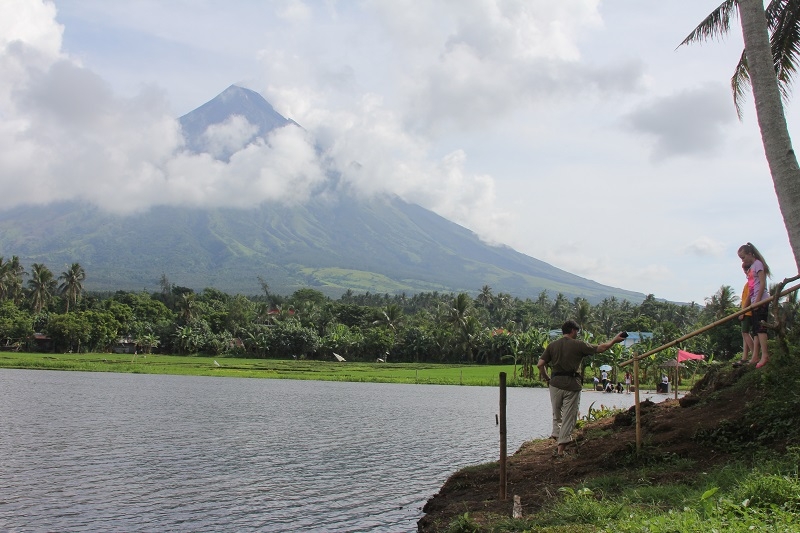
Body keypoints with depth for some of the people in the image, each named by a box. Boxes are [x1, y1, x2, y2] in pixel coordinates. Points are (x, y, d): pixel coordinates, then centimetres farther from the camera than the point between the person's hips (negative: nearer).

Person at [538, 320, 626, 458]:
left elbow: (540, 364, 0)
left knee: (556, 415, 21)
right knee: (569, 418, 3)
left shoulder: (552, 345, 7)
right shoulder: (578, 345, -2)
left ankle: (556, 436, 11)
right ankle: (560, 449, 1)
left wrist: (547, 379, 14)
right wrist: (614, 340, 18)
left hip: (556, 383, 3)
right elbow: (600, 348, 3)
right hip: (572, 385, -3)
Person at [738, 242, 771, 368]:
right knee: (756, 329, 5)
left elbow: (762, 283, -14)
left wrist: (757, 300, -19)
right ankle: (755, 357, 3)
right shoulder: (751, 267, 21)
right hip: (755, 302, 10)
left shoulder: (757, 264, -5)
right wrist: (746, 305, 16)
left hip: (761, 301, -10)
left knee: (760, 327, -16)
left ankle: (765, 355, -22)